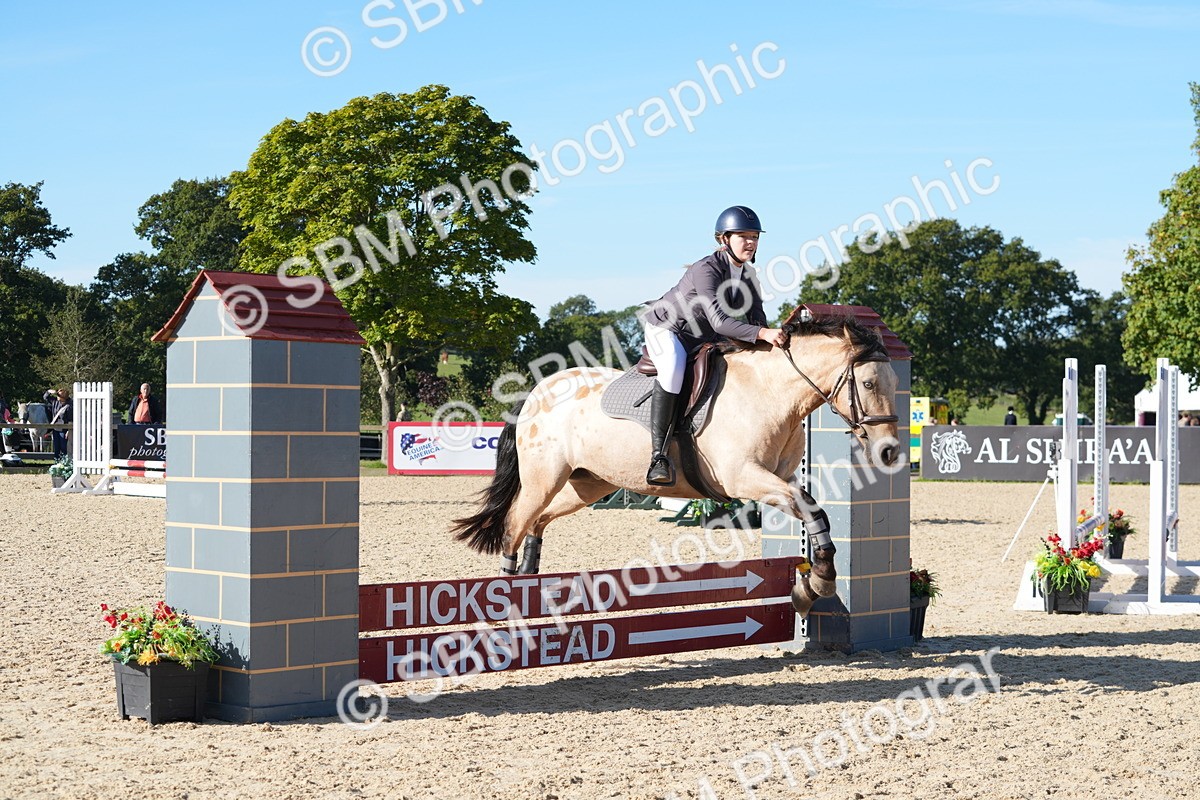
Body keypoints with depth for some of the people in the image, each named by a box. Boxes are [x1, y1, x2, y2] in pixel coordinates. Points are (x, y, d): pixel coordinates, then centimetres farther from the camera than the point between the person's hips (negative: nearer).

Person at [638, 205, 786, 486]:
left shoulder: (748, 275, -2)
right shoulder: (706, 270, -28)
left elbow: (757, 320, 0)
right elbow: (719, 321, -39)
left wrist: (771, 341, -19)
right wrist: (761, 334, -49)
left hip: (702, 337, 9)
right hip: (665, 328, -9)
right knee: (674, 366, -37)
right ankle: (658, 454, -39)